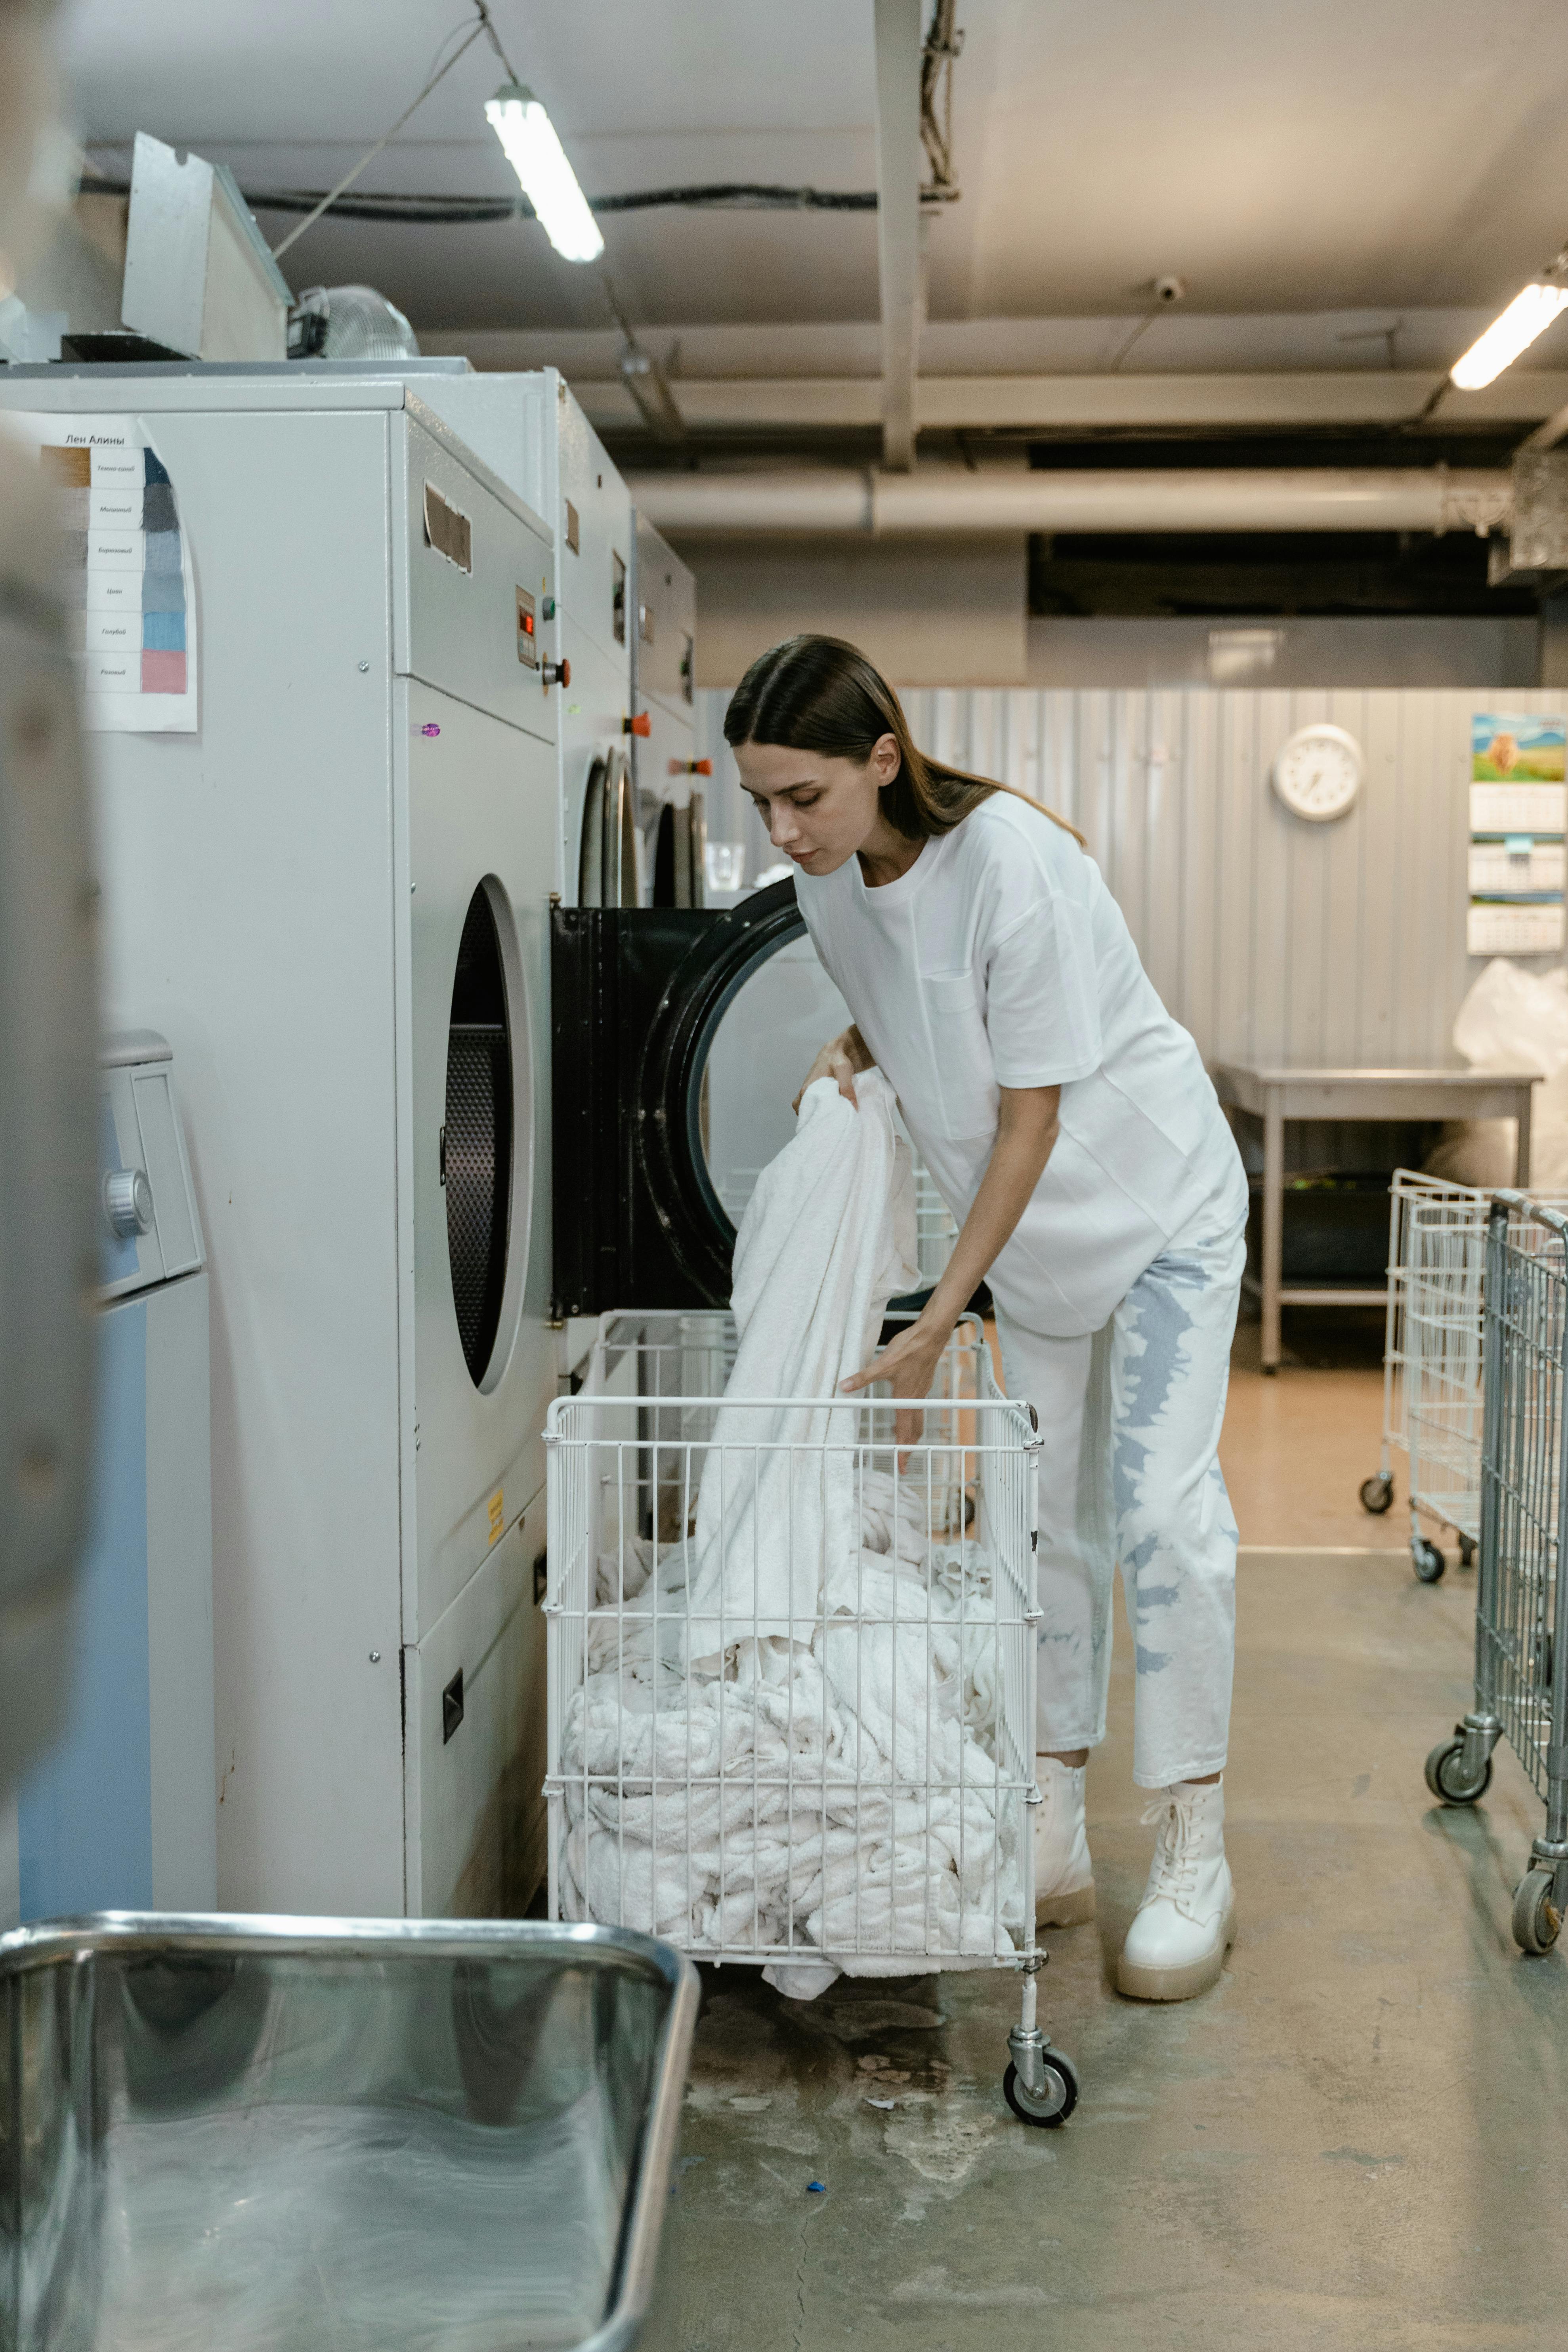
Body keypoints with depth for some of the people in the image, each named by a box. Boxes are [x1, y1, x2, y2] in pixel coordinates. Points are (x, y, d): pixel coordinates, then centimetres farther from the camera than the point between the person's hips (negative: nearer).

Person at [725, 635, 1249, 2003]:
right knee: (1053, 1519, 8)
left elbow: (1030, 1122, -25)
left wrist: (936, 1327, -24)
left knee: (1162, 1508, -12)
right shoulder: (831, 883, -8)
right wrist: (854, 1054, -11)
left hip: (1158, 1200, -7)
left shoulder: (1009, 864, -29)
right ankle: (1057, 1837, 15)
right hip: (1032, 1229, 7)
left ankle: (1194, 1862, -3)